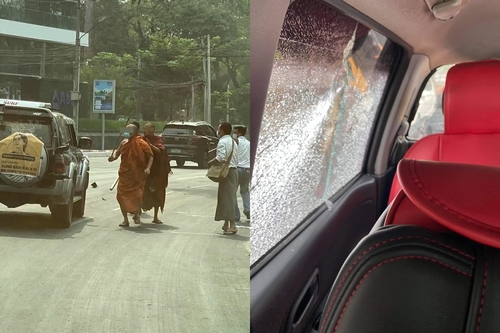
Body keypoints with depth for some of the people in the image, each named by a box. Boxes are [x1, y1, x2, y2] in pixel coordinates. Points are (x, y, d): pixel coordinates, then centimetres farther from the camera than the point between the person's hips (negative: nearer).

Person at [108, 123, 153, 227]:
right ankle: (125, 219, 12)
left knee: (137, 196, -5)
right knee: (121, 196, 1)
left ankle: (137, 214, 25)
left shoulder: (141, 144, -8)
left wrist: (148, 168, -22)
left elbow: (150, 156, -8)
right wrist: (113, 157, -8)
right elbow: (117, 153, 16)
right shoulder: (124, 143, 7)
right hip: (124, 174, 5)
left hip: (137, 175, -5)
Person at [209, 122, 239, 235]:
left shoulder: (222, 142, -11)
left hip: (226, 172, -9)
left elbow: (221, 157, -25)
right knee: (229, 197, 13)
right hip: (234, 169, 9)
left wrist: (210, 163, -10)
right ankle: (227, 224, 18)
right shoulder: (233, 142, 19)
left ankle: (232, 225, -12)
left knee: (227, 198, -9)